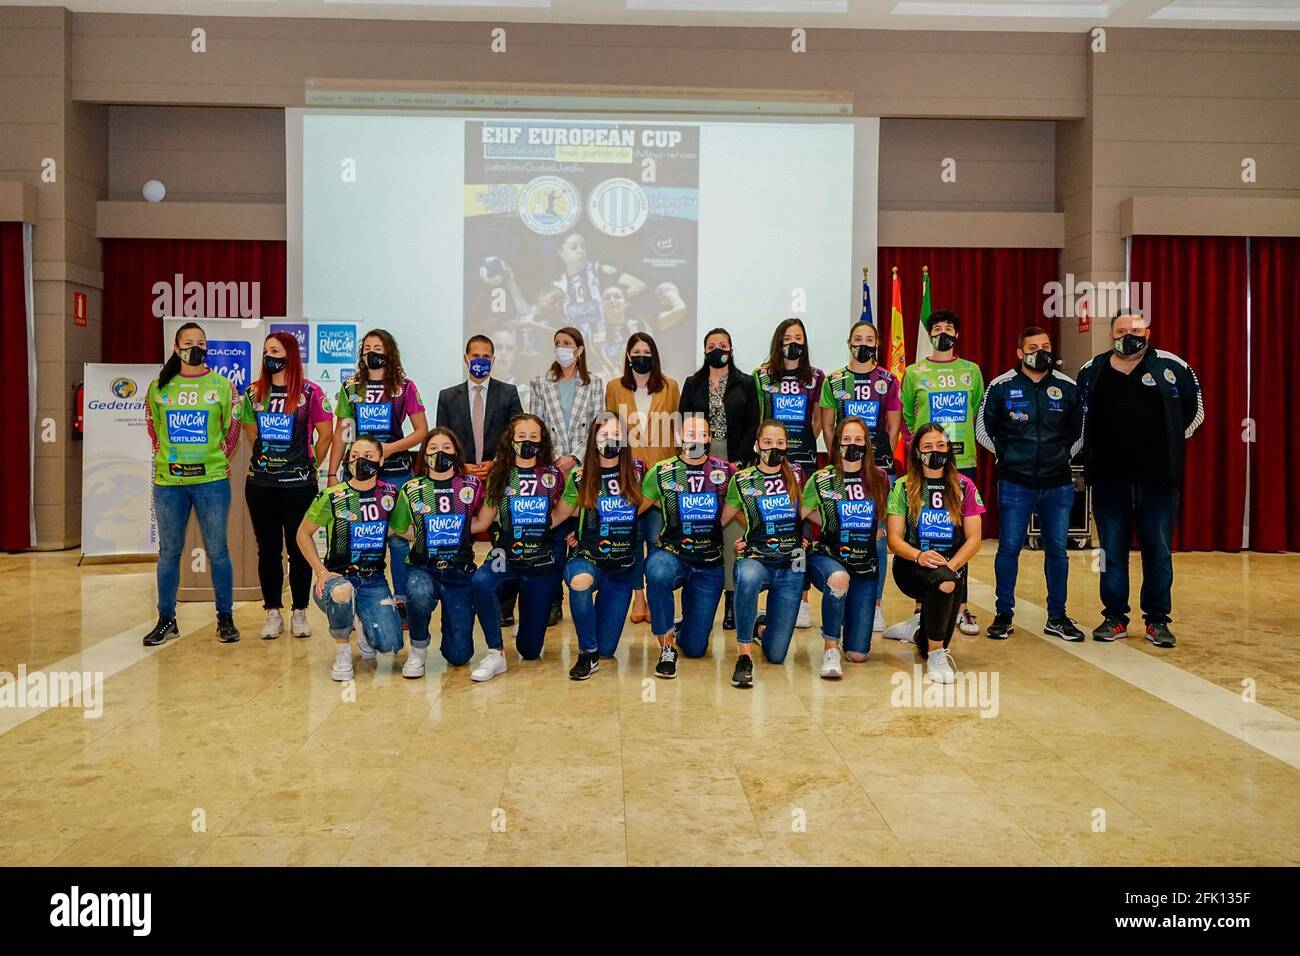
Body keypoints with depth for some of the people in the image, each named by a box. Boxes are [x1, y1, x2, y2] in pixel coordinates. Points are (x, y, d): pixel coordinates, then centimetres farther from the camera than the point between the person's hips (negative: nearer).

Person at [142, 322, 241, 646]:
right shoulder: (159, 386, 7)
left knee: (217, 551, 3)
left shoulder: (222, 386, 2)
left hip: (211, 480, -2)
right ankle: (166, 620, 19)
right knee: (168, 552, 9)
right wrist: (168, 458, 10)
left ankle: (225, 618, 13)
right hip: (168, 482, 2)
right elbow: (153, 427, 17)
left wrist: (218, 459, 5)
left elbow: (232, 428, 9)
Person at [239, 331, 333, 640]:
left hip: (298, 484, -3)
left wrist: (310, 465, 4)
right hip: (260, 483, 4)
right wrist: (264, 458, 16)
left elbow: (326, 434, 0)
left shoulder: (309, 392, -4)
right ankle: (273, 614, 16)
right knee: (268, 549, 8)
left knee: (298, 548, 3)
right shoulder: (254, 392, 8)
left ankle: (299, 613, 13)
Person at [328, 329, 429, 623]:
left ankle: (401, 601, 10)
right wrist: (332, 474, 7)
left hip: (395, 472, -2)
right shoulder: (350, 388, 9)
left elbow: (422, 431, 0)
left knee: (398, 537, 0)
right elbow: (340, 434, 12)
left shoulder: (404, 387, 2)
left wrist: (390, 448, -13)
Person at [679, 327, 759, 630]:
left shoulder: (745, 384, 8)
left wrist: (739, 461, -7)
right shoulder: (692, 384, 13)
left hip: (735, 461, -1)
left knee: (733, 529, -6)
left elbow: (753, 426, 4)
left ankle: (732, 599, -4)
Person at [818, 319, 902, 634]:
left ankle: (874, 605, 7)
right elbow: (827, 426, 10)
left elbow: (893, 427, 8)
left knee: (878, 536, -1)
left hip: (880, 467, -1)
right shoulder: (834, 381, 9)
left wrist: (882, 462, 2)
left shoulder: (888, 380, 8)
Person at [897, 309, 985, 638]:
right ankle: (922, 608, 7)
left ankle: (961, 607, 10)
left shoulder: (972, 371, 11)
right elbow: (906, 417, 13)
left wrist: (965, 439, 14)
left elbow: (978, 412, 20)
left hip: (963, 462, 1)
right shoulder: (914, 372, 6)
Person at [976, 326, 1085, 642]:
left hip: (1058, 484, 2)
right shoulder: (1001, 387, -2)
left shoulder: (1068, 388, 5)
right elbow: (983, 428, 7)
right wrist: (1007, 455, 5)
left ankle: (1057, 617, 19)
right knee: (1009, 548, 0)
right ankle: (1004, 616, 12)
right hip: (1015, 484, -2)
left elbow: (1081, 430, 17)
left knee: (1058, 549, 7)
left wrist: (1064, 455, 10)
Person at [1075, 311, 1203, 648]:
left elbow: (1195, 413, 12)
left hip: (1158, 480, -1)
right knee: (1112, 551, 8)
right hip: (1109, 480, 1)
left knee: (1159, 551, 6)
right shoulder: (1091, 371, 4)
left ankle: (1157, 620, 18)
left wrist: (1169, 444, 10)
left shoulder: (1173, 368, 0)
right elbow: (1078, 418, 17)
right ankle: (1114, 618, 19)